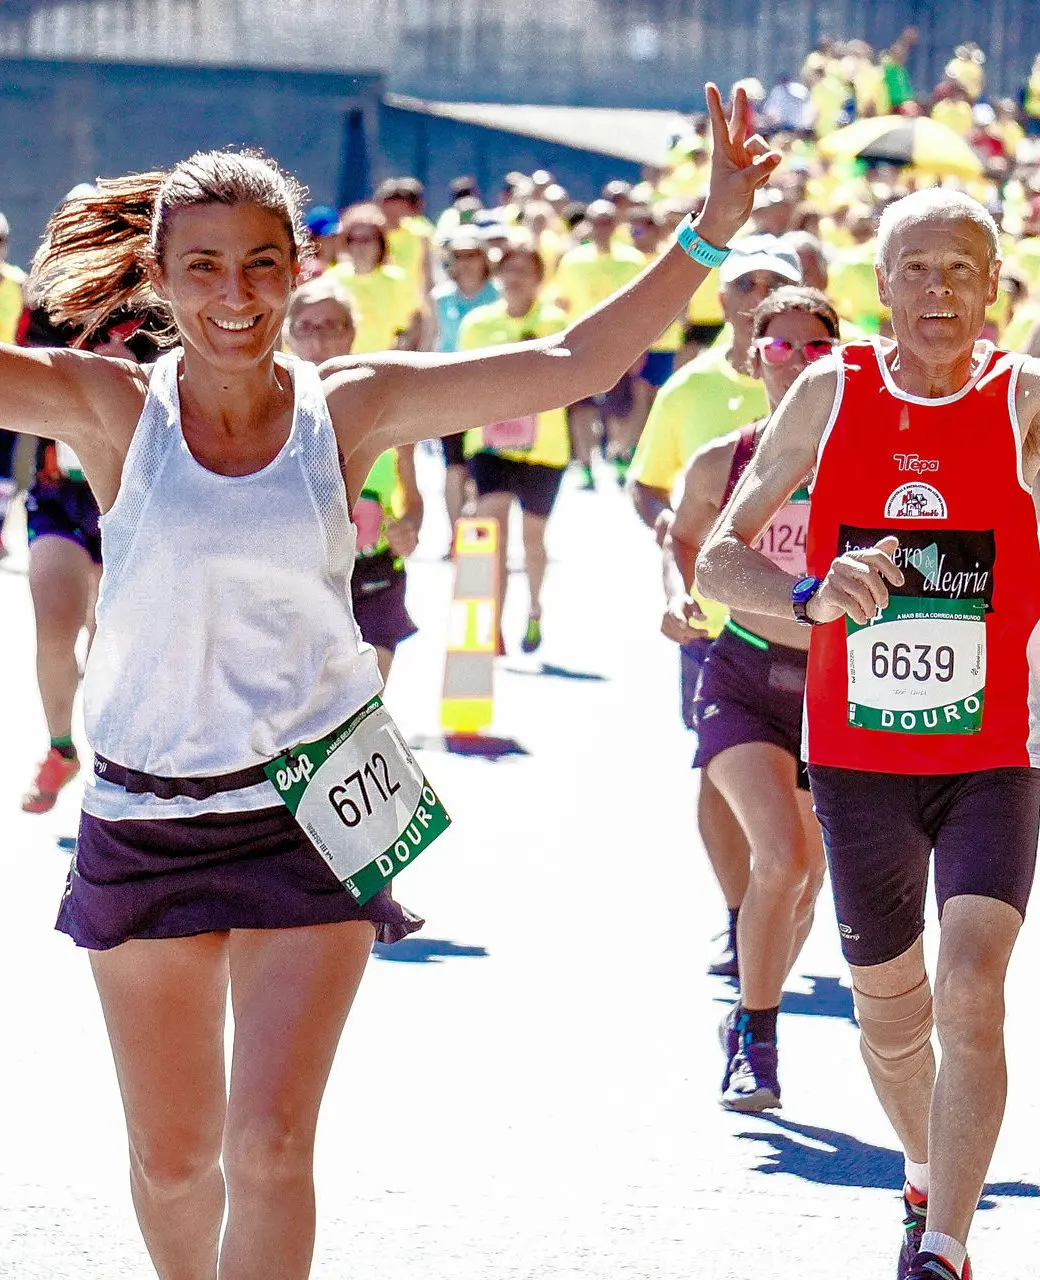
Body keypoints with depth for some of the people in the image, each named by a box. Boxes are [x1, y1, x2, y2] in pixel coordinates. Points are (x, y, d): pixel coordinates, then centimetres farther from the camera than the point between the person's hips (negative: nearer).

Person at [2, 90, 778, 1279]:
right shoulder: (111, 407, -6)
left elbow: (570, 364, 0)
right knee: (171, 1159, 12)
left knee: (270, 1149, -10)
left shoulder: (349, 408, -2)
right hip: (143, 815, 0)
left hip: (306, 815, 0)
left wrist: (705, 237, -6)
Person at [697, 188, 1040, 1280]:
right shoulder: (831, 393, -1)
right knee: (891, 1015, 14)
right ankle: (925, 1185, 42)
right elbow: (720, 556, 0)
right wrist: (812, 598, -19)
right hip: (857, 757, 2)